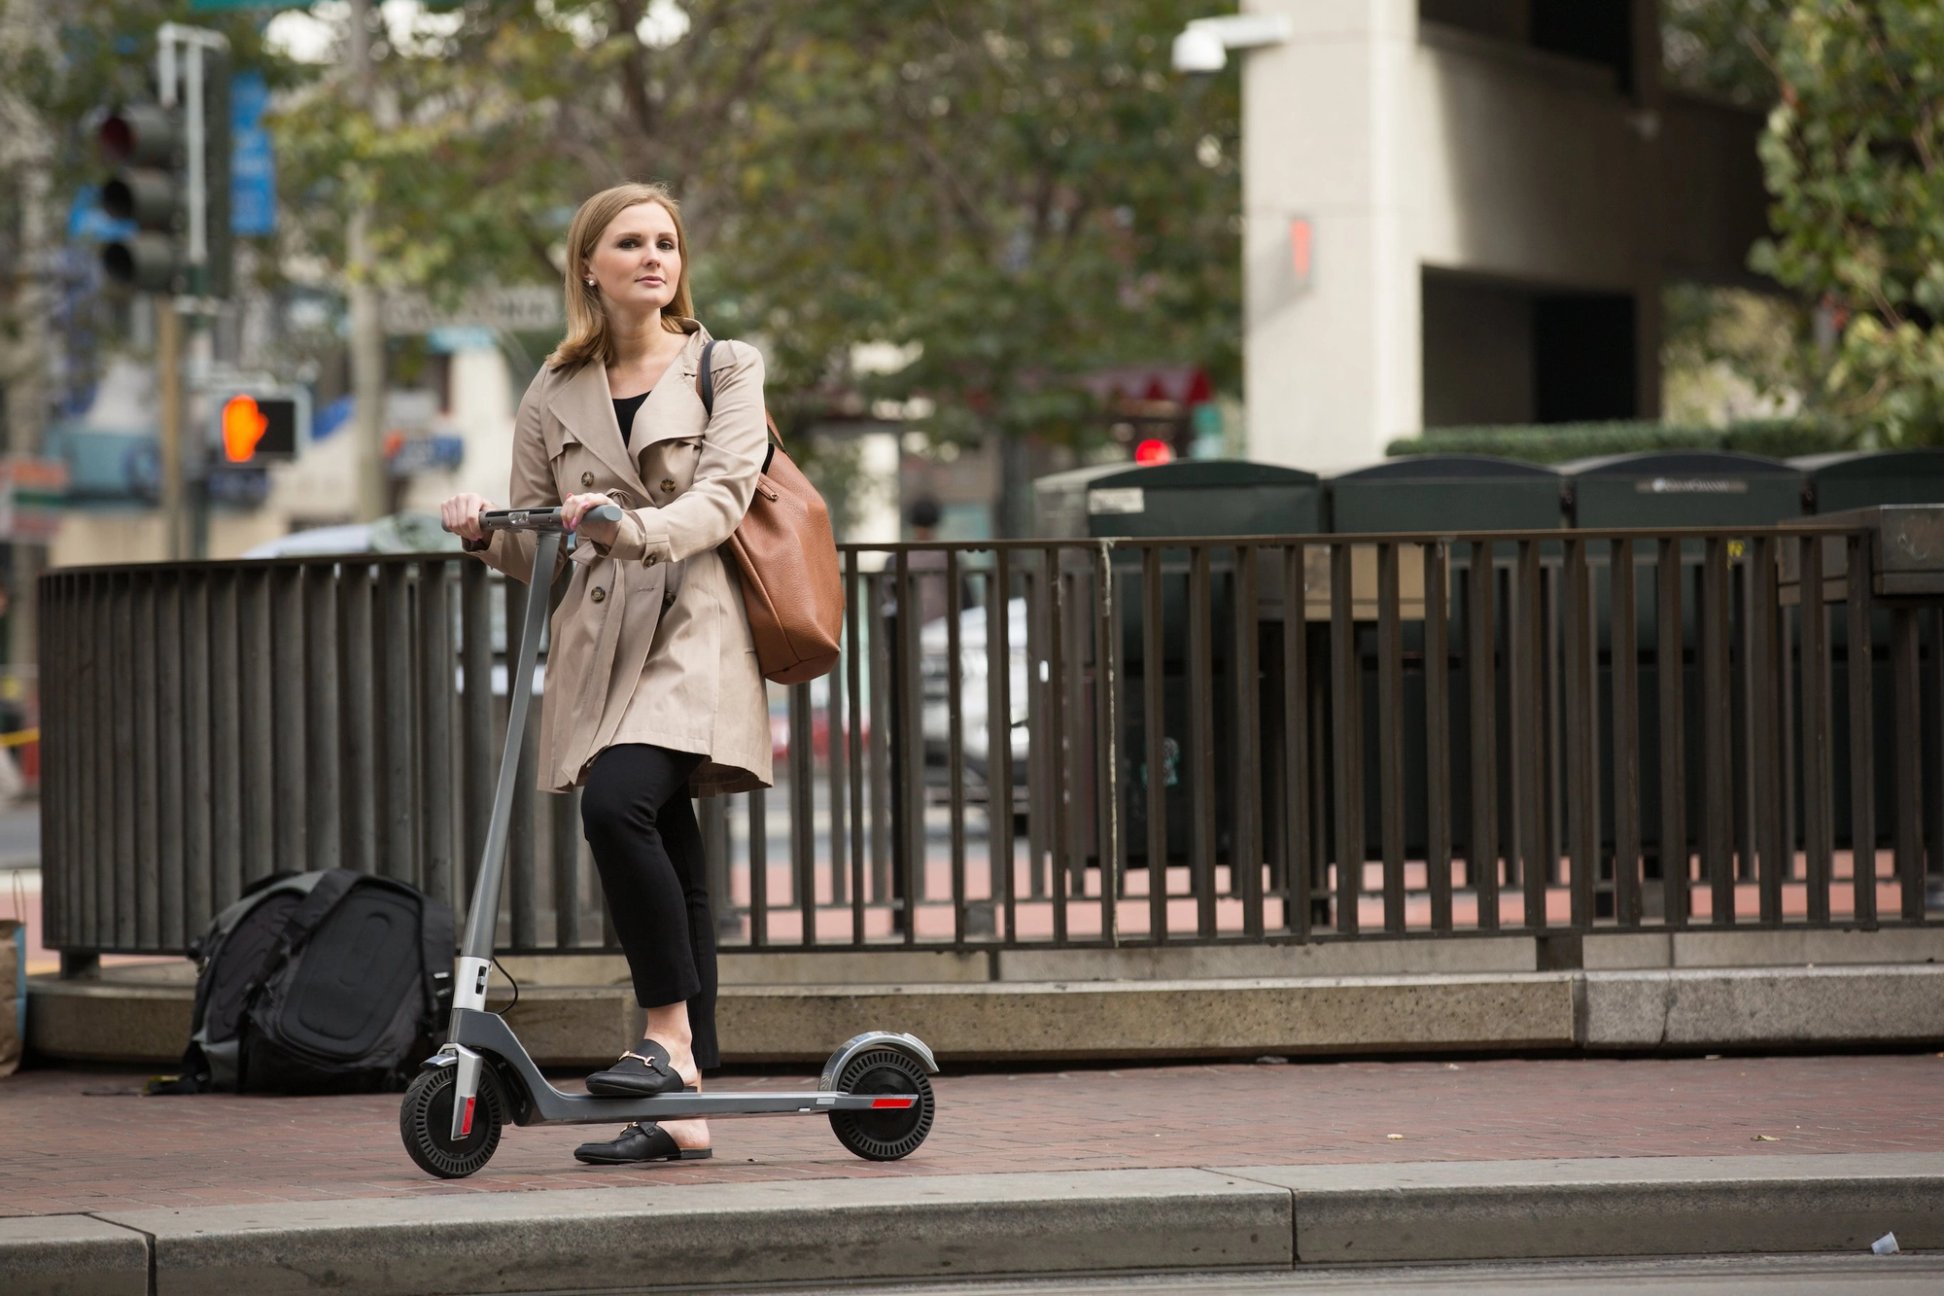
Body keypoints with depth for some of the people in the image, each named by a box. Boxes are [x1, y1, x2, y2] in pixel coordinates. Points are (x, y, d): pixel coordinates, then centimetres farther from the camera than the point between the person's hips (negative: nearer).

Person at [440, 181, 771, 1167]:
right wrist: (486, 536, -4)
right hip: (598, 641, 4)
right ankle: (684, 1108, 4)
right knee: (664, 855, 3)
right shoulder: (554, 398, 16)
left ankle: (671, 1036, -18)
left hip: (691, 631, -4)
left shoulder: (726, 370, 8)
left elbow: (722, 496, -8)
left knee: (618, 804, -27)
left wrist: (634, 528, -26)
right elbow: (538, 553, 18)